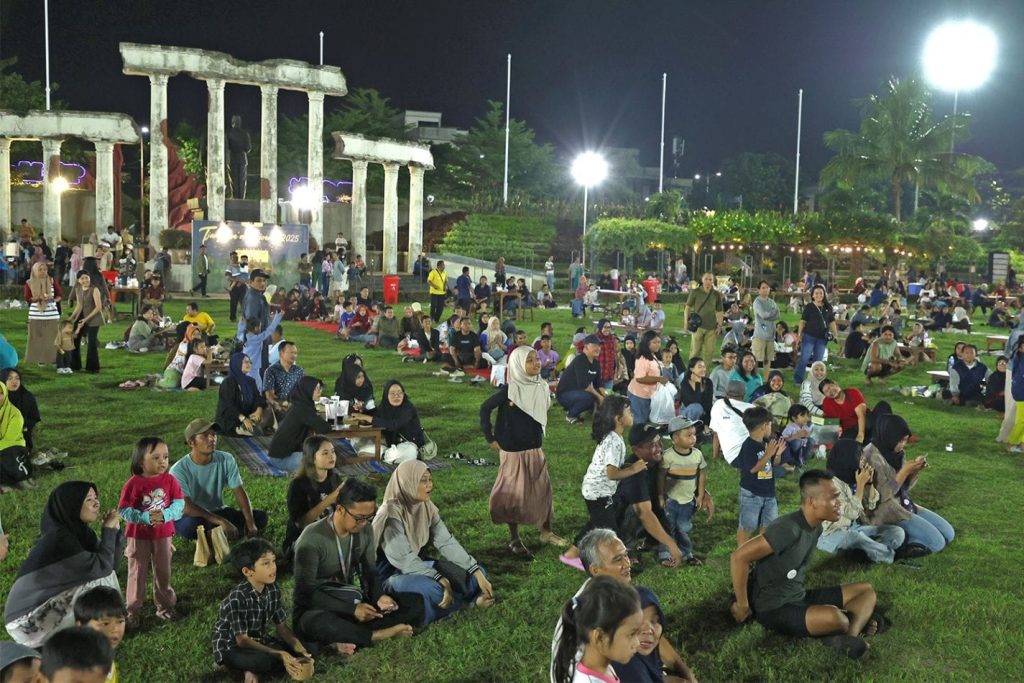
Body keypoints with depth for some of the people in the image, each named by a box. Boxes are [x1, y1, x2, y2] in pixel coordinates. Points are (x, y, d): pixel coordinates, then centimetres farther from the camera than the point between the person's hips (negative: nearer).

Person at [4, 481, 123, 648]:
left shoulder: (80, 531, 4)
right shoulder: (59, 538, -23)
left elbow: (111, 565, 5)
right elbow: (101, 567, -25)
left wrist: (114, 529, -5)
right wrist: (108, 530, -16)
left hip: (48, 606, 9)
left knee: (107, 574, 6)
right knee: (101, 581, -18)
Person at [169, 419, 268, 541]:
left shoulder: (226, 460, -9)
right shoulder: (179, 469, -22)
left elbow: (239, 492, -11)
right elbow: (186, 507, -31)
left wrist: (250, 524, -26)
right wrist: (222, 522, -40)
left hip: (217, 512, 5)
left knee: (260, 516, -13)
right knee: (191, 524, -40)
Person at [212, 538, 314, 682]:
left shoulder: (273, 589, -6)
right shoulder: (238, 597, -27)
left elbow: (281, 627, -1)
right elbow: (242, 640, -25)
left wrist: (301, 651, -18)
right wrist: (279, 654, -31)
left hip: (257, 642, 7)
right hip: (231, 648, -7)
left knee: (306, 649, -9)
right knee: (263, 660, -38)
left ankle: (254, 670, -10)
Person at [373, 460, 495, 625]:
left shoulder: (426, 507, -2)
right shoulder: (391, 513, -24)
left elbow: (446, 542, -4)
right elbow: (403, 559, -28)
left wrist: (477, 573, -13)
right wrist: (440, 579, -33)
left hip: (416, 566, 7)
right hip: (390, 575, -7)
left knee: (475, 573, 0)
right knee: (431, 588, -35)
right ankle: (471, 599, -10)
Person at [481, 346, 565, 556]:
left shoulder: (541, 387, -1)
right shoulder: (510, 389, -17)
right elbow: (485, 408, -12)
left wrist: (539, 439, 11)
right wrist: (490, 438, -10)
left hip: (535, 449, 5)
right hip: (513, 450, -5)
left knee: (543, 488, 10)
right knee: (515, 493, 5)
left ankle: (546, 532, 27)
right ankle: (514, 538, 19)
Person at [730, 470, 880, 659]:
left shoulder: (816, 528, 4)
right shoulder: (789, 528, -25)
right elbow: (739, 557, -29)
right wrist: (743, 605, -19)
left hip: (799, 598, 10)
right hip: (775, 609, -10)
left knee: (867, 590, 6)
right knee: (832, 617, -37)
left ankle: (847, 638, -20)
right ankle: (858, 622, -3)